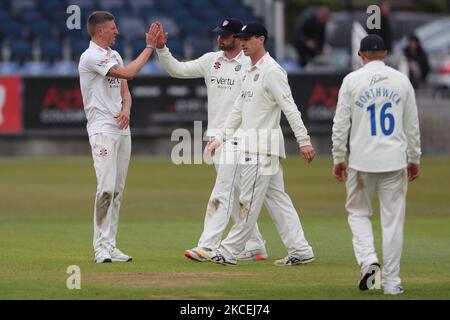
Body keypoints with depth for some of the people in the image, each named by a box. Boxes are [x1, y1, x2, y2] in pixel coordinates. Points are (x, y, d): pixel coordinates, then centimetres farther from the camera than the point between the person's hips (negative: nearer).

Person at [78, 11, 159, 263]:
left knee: (118, 191, 7)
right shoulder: (91, 57, -12)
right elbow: (128, 73, -20)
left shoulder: (114, 55, 17)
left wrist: (126, 109, -4)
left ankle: (110, 247, 9)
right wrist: (149, 46, -11)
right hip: (103, 129, -9)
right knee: (106, 188, -15)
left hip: (122, 128, 9)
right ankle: (102, 248, -15)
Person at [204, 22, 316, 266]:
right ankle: (300, 251, 9)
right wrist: (219, 138, 18)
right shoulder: (249, 72, 18)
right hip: (251, 145, 10)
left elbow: (290, 108, -17)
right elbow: (238, 111, 23)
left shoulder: (271, 71, -12)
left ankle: (229, 252, -4)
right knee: (278, 200, 8)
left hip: (264, 145, -10)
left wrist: (304, 141, -22)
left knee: (249, 200, -6)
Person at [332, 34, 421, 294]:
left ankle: (368, 260, -9)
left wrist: (339, 159, 5)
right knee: (393, 220, 4)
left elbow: (341, 124, -2)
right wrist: (414, 159, 17)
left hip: (362, 161, -1)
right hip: (395, 161, 1)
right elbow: (412, 126, 8)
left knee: (358, 212, 14)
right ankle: (391, 281, 4)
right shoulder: (401, 80, 4)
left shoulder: (352, 80, -1)